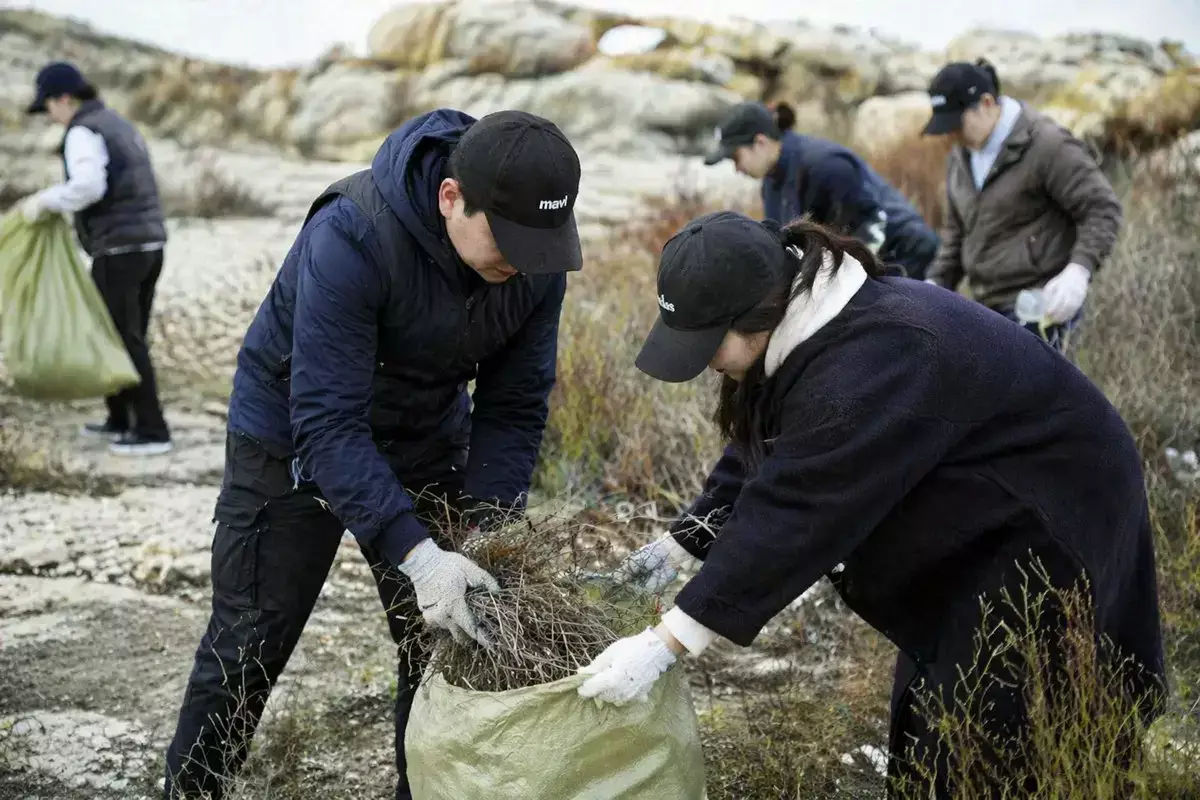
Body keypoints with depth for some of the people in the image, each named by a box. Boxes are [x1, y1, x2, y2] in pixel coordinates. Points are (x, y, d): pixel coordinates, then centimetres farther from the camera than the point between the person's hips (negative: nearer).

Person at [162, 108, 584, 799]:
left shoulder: (538, 259, -20)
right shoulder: (349, 239, -36)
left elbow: (514, 407, -12)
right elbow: (328, 423, -38)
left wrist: (484, 532, -24)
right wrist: (416, 553, -45)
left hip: (427, 442, 5)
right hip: (295, 437, -4)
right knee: (249, 646, 2)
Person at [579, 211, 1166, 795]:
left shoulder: (870, 361, -35)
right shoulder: (801, 325, -5)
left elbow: (793, 516, -36)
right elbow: (760, 457, 8)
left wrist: (665, 644, -34)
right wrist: (682, 544, 3)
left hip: (1048, 525, -9)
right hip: (973, 517, 10)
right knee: (922, 722, 15)